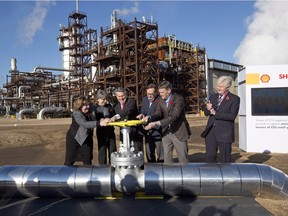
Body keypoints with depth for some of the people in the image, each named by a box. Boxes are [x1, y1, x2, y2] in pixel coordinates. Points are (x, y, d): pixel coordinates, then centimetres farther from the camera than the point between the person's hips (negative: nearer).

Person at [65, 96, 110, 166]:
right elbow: (84, 124, -41)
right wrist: (99, 123, -52)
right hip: (74, 138, -5)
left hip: (86, 139, 5)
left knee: (88, 161, 8)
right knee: (70, 160, 9)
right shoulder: (76, 114, -26)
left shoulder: (89, 112, -9)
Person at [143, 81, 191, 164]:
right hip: (166, 132, 6)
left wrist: (157, 123, -36)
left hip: (178, 132, -6)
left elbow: (173, 116, -28)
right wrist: (149, 117, -23)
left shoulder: (179, 99, -19)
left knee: (183, 158, 5)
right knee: (167, 157, 12)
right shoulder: (161, 100, 3)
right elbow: (158, 113, -1)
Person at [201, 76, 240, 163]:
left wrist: (215, 113, -21)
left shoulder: (234, 99, -5)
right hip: (211, 131, 5)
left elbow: (232, 116, -16)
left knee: (225, 159, 6)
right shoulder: (213, 96, 11)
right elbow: (206, 113, 12)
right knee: (210, 156, 7)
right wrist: (208, 109, -11)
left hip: (224, 133, -5)